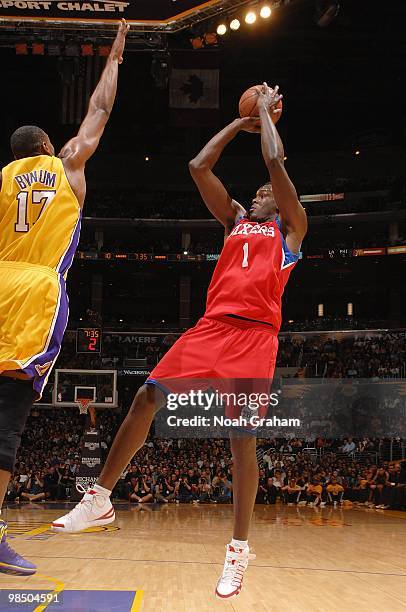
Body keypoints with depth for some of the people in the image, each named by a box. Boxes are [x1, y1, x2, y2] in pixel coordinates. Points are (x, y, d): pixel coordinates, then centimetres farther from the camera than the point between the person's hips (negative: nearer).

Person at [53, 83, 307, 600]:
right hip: (211, 325, 5)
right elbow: (198, 166, 19)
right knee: (146, 398, -5)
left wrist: (266, 111, 17)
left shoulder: (290, 228, 12)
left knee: (242, 439, -7)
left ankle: (239, 549, 4)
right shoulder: (234, 220, 25)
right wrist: (241, 122, 26)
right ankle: (100, 499, 7)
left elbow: (275, 161, 0)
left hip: (255, 335, -5)